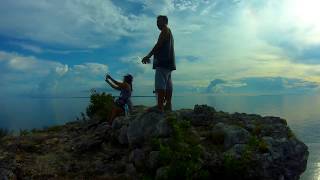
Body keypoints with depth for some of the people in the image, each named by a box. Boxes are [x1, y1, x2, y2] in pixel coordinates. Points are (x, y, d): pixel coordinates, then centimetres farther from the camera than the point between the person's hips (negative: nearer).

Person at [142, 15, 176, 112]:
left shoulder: (165, 30, 1)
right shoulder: (169, 32, 30)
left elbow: (159, 44, -11)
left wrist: (148, 56, -11)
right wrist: (150, 56, 23)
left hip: (163, 61, -10)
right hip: (168, 61, 10)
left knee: (160, 84, -16)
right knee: (167, 84, 4)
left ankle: (160, 106, -20)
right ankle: (168, 105, 4)